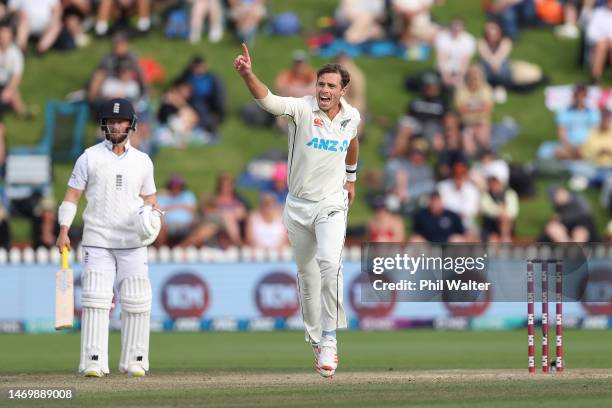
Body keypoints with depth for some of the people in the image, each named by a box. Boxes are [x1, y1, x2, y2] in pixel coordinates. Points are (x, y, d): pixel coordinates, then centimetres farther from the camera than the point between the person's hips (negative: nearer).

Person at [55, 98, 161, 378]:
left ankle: (134, 361, 8)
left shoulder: (142, 161, 9)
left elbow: (150, 199, 16)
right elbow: (71, 196, 1)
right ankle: (93, 362, -12)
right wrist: (63, 230, -10)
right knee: (95, 299, -11)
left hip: (132, 242, 2)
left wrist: (153, 215, -7)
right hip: (97, 240, -2)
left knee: (136, 302, -1)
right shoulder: (90, 158, 3)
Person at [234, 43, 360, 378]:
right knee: (307, 275, 11)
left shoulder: (351, 117, -3)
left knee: (330, 263, -23)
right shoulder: (302, 109, -14)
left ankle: (329, 340, -19)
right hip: (298, 204, 0)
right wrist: (247, 75, -52)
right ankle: (315, 339, 28)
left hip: (331, 203, 0)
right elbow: (267, 100, -33)